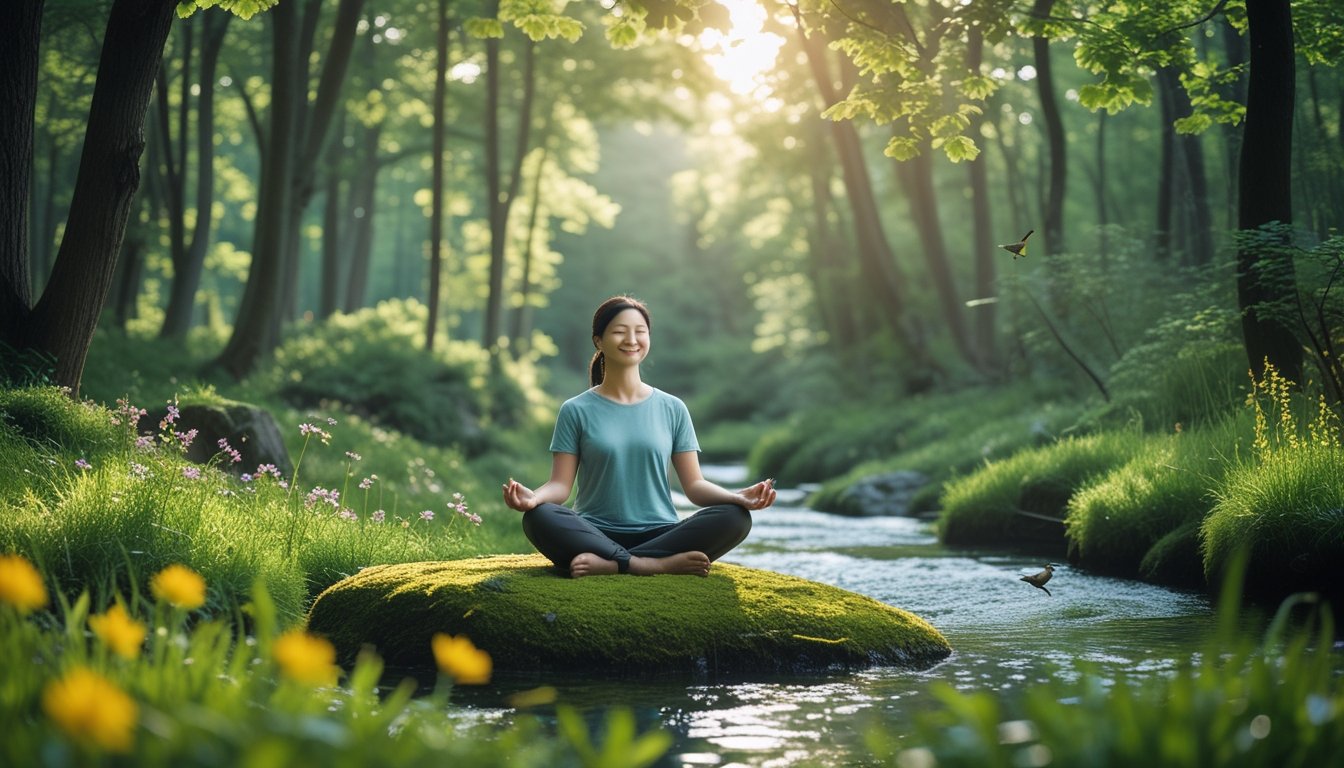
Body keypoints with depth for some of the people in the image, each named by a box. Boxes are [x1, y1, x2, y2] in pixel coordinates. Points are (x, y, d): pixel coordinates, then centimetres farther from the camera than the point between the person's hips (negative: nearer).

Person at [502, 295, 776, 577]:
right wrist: (533, 497, -24)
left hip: (659, 533, 2)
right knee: (538, 518, -33)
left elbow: (694, 485, 6)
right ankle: (657, 564, -33)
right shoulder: (576, 411, 7)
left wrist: (738, 497, -14)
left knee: (735, 517, -26)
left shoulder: (672, 409, 11)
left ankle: (609, 564, -30)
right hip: (596, 534, -2)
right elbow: (561, 485, 0)